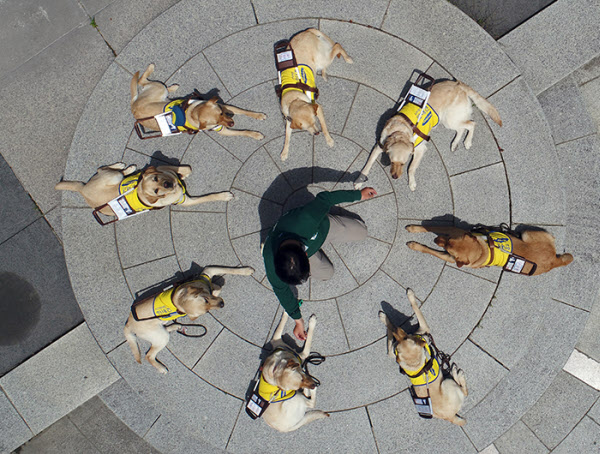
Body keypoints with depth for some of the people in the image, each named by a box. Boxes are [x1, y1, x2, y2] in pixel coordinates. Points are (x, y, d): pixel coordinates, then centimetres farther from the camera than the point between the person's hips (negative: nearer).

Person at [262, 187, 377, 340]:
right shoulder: (272, 266, -40)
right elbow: (282, 292, -20)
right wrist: (297, 319, -6)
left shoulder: (306, 221, -50)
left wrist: (359, 195, -20)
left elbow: (323, 198, -32)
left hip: (321, 227, 1)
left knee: (361, 232, 7)